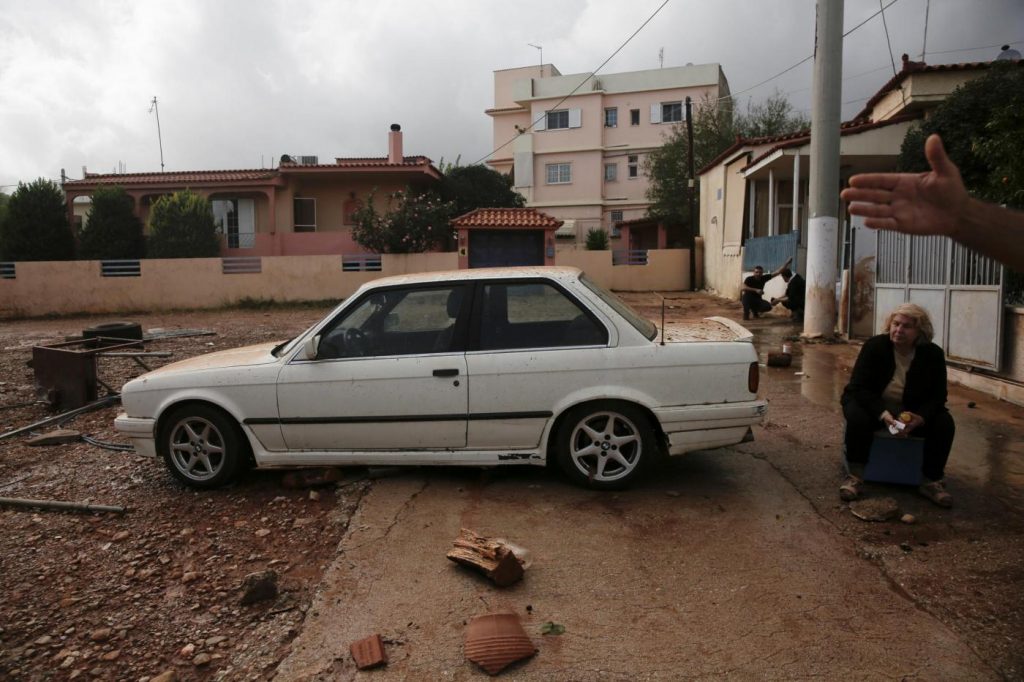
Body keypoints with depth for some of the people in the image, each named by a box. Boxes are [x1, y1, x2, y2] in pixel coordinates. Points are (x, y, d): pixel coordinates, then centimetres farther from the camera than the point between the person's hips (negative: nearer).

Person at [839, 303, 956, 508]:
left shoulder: (933, 354, -10)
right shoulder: (874, 346, -18)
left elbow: (937, 397, -7)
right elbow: (859, 388, -21)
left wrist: (920, 417, -30)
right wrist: (883, 414, -37)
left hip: (914, 411, 3)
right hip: (874, 405, -3)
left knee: (944, 423, -22)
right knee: (858, 417, -35)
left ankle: (931, 482, -4)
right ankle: (855, 477, -20)